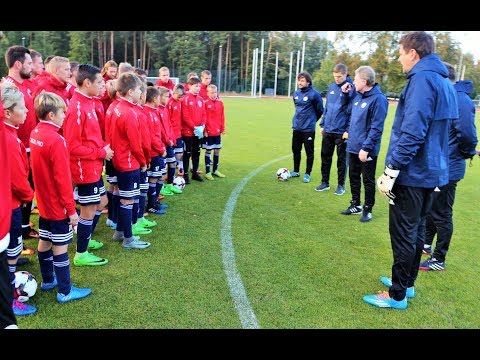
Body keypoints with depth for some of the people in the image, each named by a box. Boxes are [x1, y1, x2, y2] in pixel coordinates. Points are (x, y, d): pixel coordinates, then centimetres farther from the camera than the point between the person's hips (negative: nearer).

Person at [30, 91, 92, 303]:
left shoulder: (35, 134, 4)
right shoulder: (55, 140, -23)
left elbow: (35, 167, 12)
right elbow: (62, 178, -22)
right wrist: (71, 208, -16)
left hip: (44, 202, 9)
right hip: (58, 205, -9)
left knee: (44, 241, 19)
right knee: (60, 246, 0)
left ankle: (48, 280, 36)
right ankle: (65, 291, 11)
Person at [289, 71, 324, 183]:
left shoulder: (314, 94, -13)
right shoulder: (296, 93, 5)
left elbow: (320, 110, -4)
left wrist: (312, 120, 6)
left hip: (308, 129, -6)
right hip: (296, 127, 6)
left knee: (309, 152, 3)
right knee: (295, 150, 14)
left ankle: (307, 174, 14)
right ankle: (296, 171, 29)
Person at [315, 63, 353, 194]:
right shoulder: (331, 87, 7)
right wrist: (322, 124, 11)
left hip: (342, 132, -5)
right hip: (327, 130, 5)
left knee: (341, 159, 7)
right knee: (325, 157, 12)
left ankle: (341, 185, 19)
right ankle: (325, 182, 25)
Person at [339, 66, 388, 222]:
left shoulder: (378, 99, -18)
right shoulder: (357, 94, 6)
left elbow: (376, 128, -21)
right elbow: (347, 103, 28)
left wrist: (366, 148, -24)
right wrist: (345, 92, 8)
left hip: (367, 149, -8)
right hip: (353, 146, 8)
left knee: (368, 180, 6)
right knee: (353, 177, 17)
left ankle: (367, 209, 21)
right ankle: (355, 205, 33)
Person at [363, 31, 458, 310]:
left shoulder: (422, 79, -16)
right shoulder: (445, 82, 14)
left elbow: (412, 132, -24)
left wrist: (392, 169, -21)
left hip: (412, 173, -10)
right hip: (432, 172, 10)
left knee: (403, 234, 0)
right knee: (416, 229, 18)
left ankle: (398, 295, 12)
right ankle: (406, 282, 33)